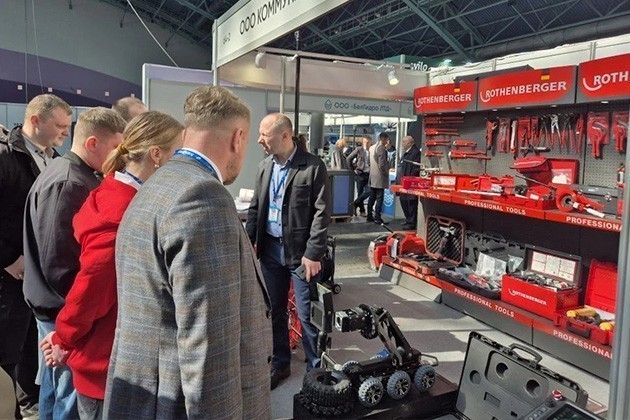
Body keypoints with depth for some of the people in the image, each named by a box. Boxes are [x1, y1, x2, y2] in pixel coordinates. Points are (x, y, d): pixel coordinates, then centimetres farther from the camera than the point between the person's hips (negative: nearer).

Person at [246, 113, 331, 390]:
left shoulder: (313, 167, -10)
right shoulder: (264, 167, 9)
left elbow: (322, 213, -12)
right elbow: (255, 208, 14)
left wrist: (313, 254, -16)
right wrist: (248, 243, 5)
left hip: (300, 251, -6)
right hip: (271, 249, 6)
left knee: (307, 315, 3)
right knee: (275, 310, 15)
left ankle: (316, 369, 21)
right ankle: (280, 363, 31)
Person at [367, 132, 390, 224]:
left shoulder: (371, 147, 9)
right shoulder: (381, 148, -16)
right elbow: (382, 165, -20)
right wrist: (386, 173, -7)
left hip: (372, 177, 8)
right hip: (380, 178, -8)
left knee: (372, 197, 13)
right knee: (379, 198, -3)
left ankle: (369, 216, 18)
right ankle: (377, 218, -2)